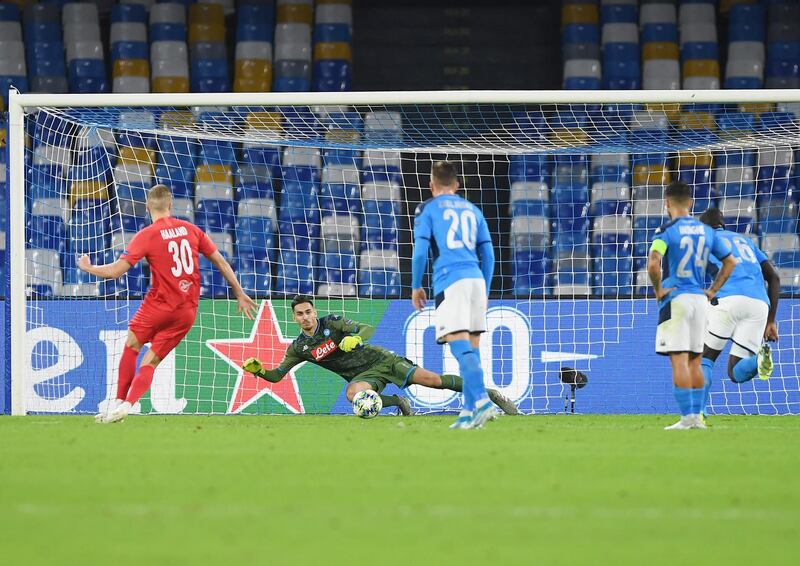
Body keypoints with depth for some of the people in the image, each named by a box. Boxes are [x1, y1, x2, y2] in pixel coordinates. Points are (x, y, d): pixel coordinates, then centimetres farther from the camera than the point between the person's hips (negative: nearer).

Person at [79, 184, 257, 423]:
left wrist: (88, 268, 7)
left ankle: (119, 403, 14)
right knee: (151, 361, 8)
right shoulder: (190, 230, 5)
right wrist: (239, 294, 19)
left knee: (131, 345, 19)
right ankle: (127, 405, -9)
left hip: (159, 304, -4)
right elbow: (221, 262, 9)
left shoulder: (147, 235, -8)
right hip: (188, 310, 4)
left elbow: (116, 271, -11)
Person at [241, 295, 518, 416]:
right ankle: (397, 402, -9)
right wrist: (257, 369, -14)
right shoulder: (298, 348, 2)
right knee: (353, 394, -37)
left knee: (433, 380, -13)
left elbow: (369, 329, -6)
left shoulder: (332, 323, -6)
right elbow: (276, 376, 7)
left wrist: (355, 338, -28)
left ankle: (490, 393, -2)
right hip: (363, 376, 2)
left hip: (380, 359, -2)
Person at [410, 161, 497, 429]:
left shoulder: (427, 209, 7)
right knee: (471, 349, 10)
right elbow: (488, 254, 19)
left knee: (461, 348, -14)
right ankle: (469, 412, 9)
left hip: (450, 281, -5)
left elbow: (420, 251, -2)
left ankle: (482, 401, -30)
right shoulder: (472, 210, 21)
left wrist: (416, 286, 8)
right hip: (476, 279, 5)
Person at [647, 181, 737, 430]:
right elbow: (730, 262, 16)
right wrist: (712, 291, 16)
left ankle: (686, 417, -11)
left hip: (675, 299, -6)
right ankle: (697, 416, 13)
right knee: (694, 361, 13)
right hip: (699, 299, 6)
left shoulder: (667, 231, -9)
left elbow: (653, 263, -24)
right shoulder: (706, 232, 10)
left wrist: (658, 289, -10)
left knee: (679, 360, -6)